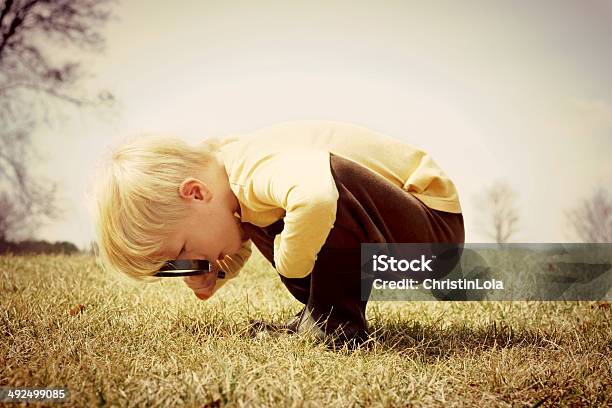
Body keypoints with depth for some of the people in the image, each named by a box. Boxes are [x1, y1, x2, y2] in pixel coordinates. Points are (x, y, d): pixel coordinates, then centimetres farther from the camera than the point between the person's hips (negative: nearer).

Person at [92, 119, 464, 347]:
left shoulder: (257, 168, -30)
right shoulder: (236, 191, 0)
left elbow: (316, 197, -53)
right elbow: (237, 246, 20)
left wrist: (290, 264, -33)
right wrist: (214, 275, -1)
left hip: (436, 226, -9)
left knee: (331, 175, -35)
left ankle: (337, 318, -16)